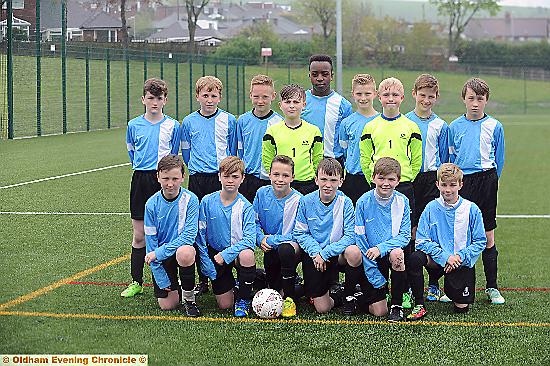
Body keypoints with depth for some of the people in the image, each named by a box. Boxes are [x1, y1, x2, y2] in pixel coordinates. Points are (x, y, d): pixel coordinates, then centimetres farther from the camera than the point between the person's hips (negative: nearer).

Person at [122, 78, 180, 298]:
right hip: (141, 180, 1)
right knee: (139, 235, 3)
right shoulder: (134, 125, 5)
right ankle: (136, 282, 10)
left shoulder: (172, 126, 1)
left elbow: (174, 156, 11)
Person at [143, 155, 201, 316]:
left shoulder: (190, 199, -16)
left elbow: (189, 235, -22)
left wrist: (158, 252, -28)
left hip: (183, 248, -2)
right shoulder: (152, 204, -10)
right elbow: (151, 241, -7)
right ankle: (172, 285, 29)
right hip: (160, 255, 2)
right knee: (167, 305, -8)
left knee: (184, 252, -38)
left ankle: (188, 296, -14)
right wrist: (162, 281, -10)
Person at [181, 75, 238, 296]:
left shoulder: (229, 121, 3)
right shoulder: (189, 122, 7)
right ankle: (202, 279, 10)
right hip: (197, 181, 2)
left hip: (222, 178, -2)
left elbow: (234, 152, 10)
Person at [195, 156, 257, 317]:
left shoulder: (245, 206, -12)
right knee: (225, 305, -6)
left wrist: (225, 255, -28)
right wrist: (207, 265, -11)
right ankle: (229, 283, 31)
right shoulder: (208, 202, -8)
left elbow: (249, 239, -20)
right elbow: (200, 236, -5)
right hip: (215, 253, 1)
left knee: (247, 255, -38)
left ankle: (244, 299, -14)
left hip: (237, 251, -1)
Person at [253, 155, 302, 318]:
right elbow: (254, 221, 10)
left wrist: (271, 240, -17)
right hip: (271, 249, 5)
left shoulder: (298, 200, -13)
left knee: (285, 249, -37)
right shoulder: (262, 194, 1)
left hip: (292, 245, -4)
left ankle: (290, 299, -21)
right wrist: (261, 238, -10)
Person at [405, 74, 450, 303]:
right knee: (410, 230, 0)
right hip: (407, 179, 0)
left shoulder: (440, 126, 7)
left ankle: (433, 284, 5)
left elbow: (444, 159, 11)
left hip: (432, 180, 0)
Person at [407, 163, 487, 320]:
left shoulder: (471, 209, -5)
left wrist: (460, 257, -15)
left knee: (461, 307, -7)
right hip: (438, 259, 0)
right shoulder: (431, 208, -4)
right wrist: (445, 257, -18)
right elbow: (422, 240, -8)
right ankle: (419, 305, -16)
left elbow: (480, 242, -2)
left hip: (462, 262, 0)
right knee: (415, 258, -31)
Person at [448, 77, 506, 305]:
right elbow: (449, 159, 10)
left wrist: (490, 182, 4)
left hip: (486, 181, -1)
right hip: (460, 183, 1)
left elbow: (499, 160, 8)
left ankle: (492, 287, 9)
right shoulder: (455, 127, 4)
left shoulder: (494, 126, 2)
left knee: (487, 235, 2)